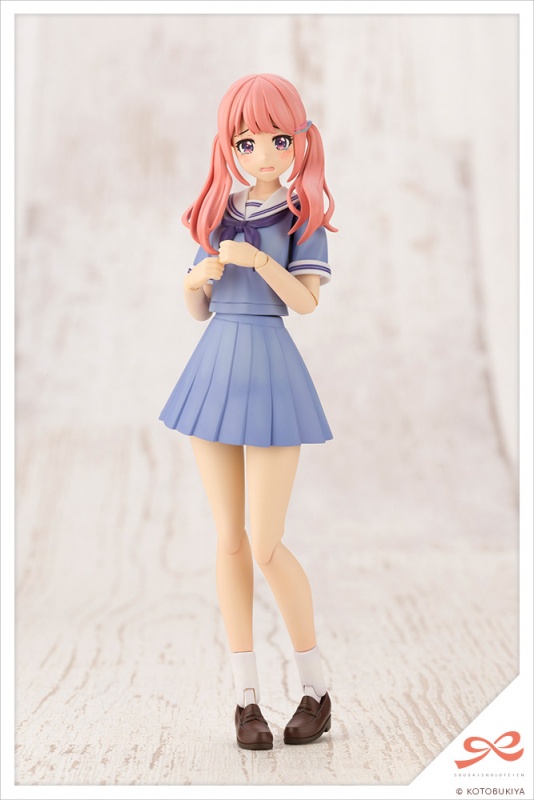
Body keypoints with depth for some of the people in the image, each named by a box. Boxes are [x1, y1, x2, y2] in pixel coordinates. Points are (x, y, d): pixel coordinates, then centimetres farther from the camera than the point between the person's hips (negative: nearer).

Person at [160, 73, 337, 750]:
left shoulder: (301, 216, -1)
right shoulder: (217, 217, 11)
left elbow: (307, 301, -14)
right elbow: (198, 309, 13)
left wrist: (259, 259, -26)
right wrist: (197, 278, -7)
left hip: (270, 371, -5)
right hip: (215, 368, 5)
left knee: (265, 547, -7)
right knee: (230, 541, 5)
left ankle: (315, 688, 11)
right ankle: (246, 695, 13)